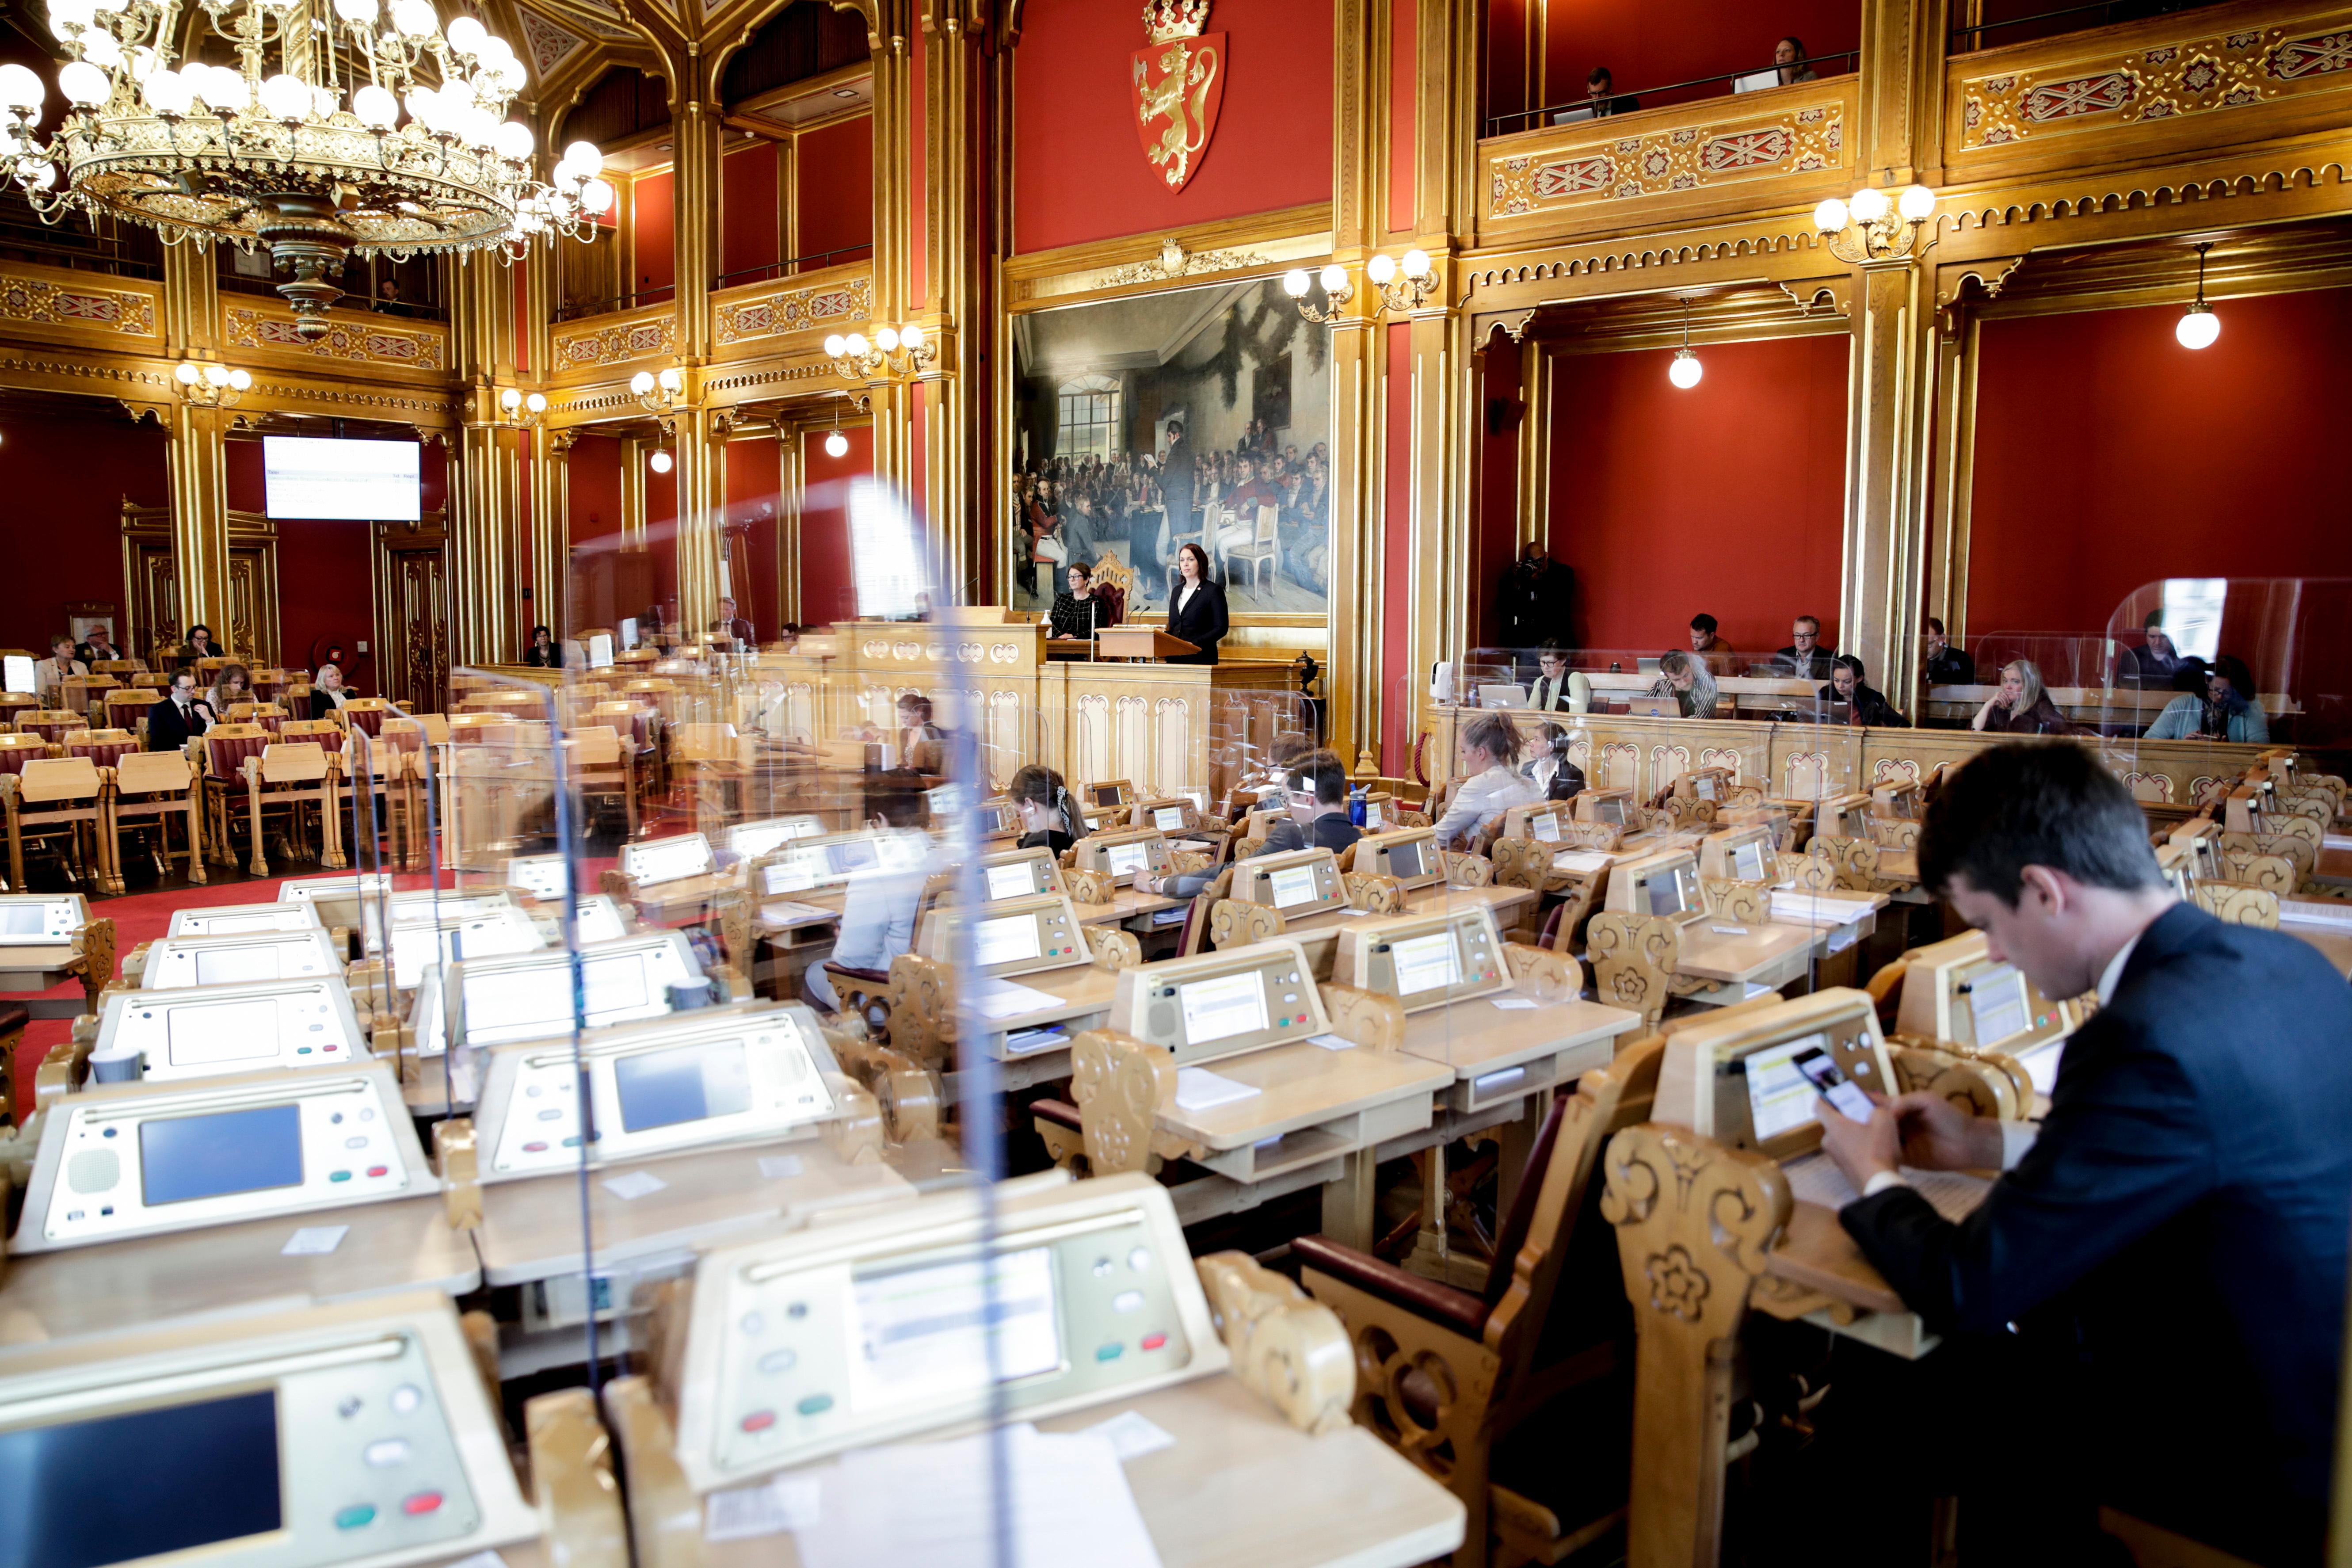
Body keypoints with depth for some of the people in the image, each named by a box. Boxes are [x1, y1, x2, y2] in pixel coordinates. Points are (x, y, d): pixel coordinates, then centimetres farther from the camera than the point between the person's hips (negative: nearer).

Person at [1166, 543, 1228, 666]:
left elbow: (1221, 628, -8)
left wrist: (1195, 644, -19)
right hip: (1175, 657, 5)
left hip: (1200, 659, -5)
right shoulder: (1177, 591, 16)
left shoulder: (1214, 591, -3)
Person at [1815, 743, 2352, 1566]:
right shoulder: (2284, 961, -4)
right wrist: (1990, 1144, 12)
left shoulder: (2151, 1041, -31)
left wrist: (1874, 1178, -3)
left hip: (2272, 1466, -8)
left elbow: (1964, 1289, -22)